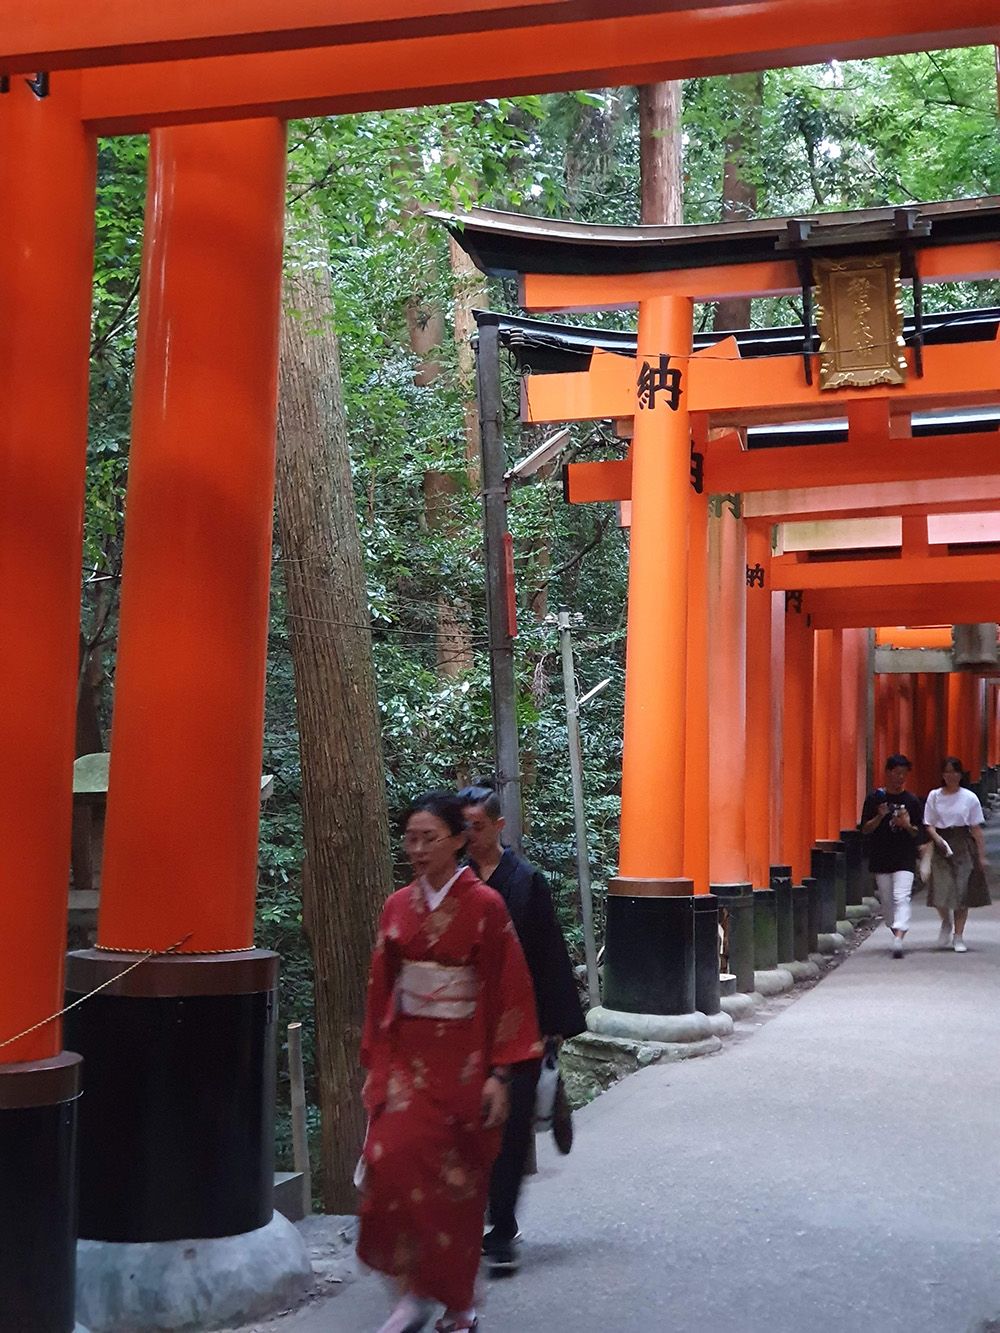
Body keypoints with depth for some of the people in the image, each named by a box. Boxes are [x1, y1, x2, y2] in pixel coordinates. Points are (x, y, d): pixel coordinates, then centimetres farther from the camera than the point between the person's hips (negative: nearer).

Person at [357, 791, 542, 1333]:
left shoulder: (484, 906, -8)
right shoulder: (398, 907, 6)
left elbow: (508, 993, -9)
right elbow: (380, 991, 11)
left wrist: (499, 1074, -12)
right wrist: (375, 1064, 8)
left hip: (462, 1060, -3)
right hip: (406, 1056, 4)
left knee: (456, 1182, 2)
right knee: (391, 1157, -14)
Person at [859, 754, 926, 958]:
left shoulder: (911, 801, 3)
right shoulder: (874, 798, 3)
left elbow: (920, 833, 5)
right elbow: (865, 829, 2)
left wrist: (908, 826, -15)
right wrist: (879, 817, -16)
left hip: (905, 859, -2)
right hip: (880, 858, 2)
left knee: (901, 898, -15)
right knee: (887, 900, 10)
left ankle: (899, 938, -26)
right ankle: (897, 931, 28)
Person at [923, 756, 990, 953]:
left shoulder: (970, 797, 2)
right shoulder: (934, 796, 5)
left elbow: (976, 828, 3)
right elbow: (929, 824, 5)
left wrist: (982, 855, 1)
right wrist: (937, 838, -15)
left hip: (963, 846, -1)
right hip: (941, 847, 1)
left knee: (962, 892, -1)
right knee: (941, 891, -6)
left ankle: (958, 936, 11)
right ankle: (946, 923, 25)